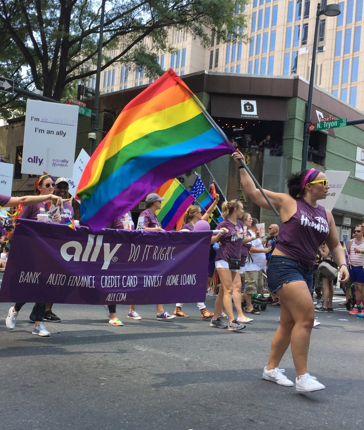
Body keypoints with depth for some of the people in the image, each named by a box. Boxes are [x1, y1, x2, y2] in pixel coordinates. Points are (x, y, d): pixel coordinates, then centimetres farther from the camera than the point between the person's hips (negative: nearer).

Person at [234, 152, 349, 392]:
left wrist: (342, 264, 0)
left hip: (306, 271, 7)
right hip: (284, 266, -7)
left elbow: (335, 245, 18)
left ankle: (271, 368, 28)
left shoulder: (326, 215, 12)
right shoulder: (288, 202, -3)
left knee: (289, 323, 13)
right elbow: (253, 192, 1)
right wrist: (242, 167, 1)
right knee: (306, 317, -18)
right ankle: (302, 378, -12)